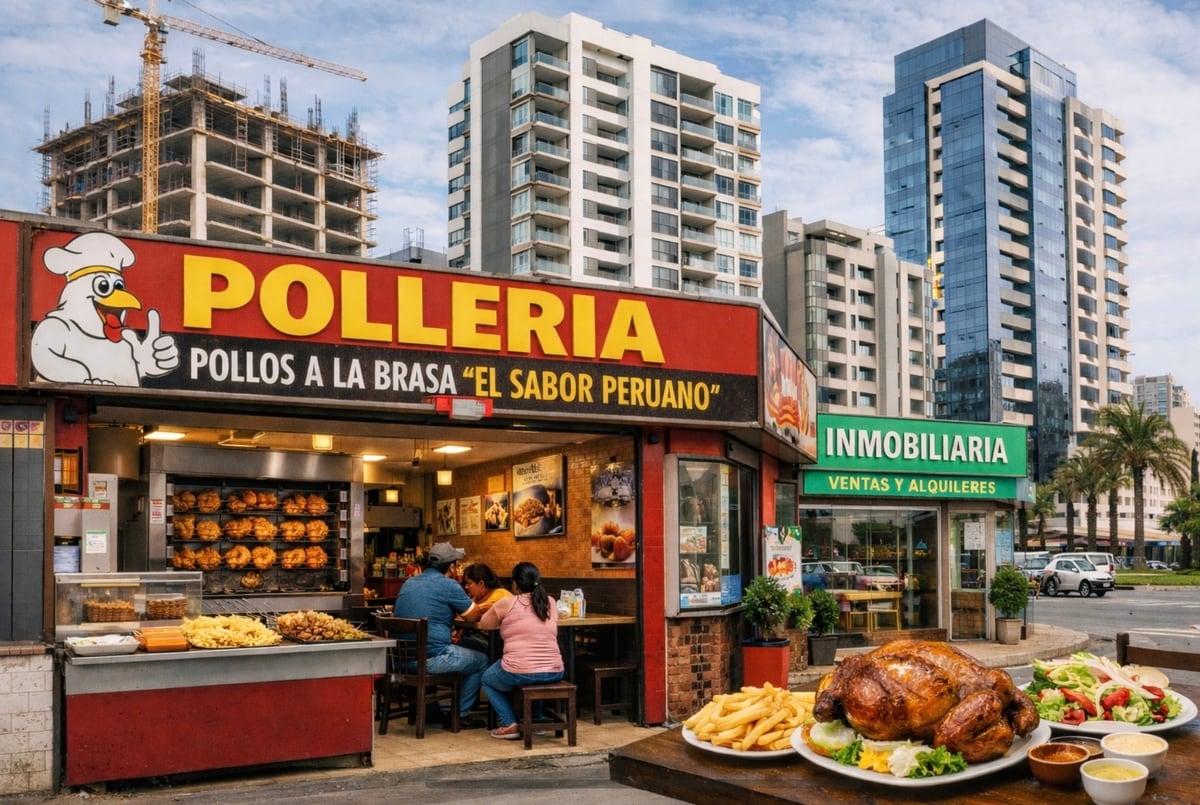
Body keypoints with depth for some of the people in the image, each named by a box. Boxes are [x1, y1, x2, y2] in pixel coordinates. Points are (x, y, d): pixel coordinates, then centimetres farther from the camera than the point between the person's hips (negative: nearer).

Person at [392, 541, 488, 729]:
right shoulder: (449, 585, -9)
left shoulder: (408, 583, 13)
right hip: (432, 658, -8)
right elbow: (474, 616, -3)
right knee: (481, 661, 14)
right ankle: (461, 715, 17)